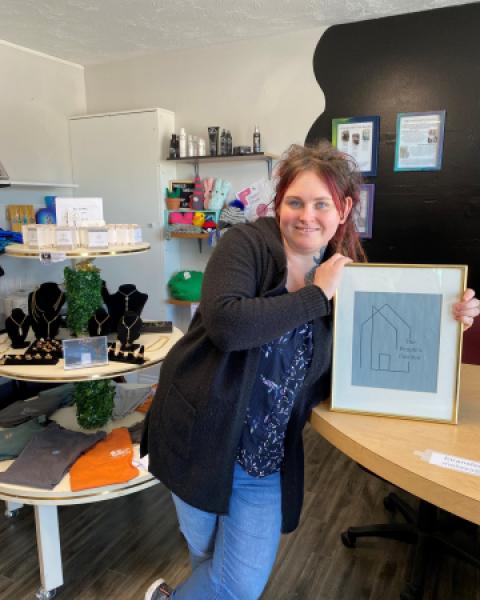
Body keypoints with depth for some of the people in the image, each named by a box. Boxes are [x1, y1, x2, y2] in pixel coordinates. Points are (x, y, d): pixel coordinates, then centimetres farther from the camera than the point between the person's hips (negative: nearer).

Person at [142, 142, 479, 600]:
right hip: (201, 437, -3)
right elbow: (226, 324, -31)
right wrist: (316, 294, -24)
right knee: (206, 553, 18)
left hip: (268, 458, 3)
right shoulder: (247, 245, -14)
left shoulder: (346, 277, 0)